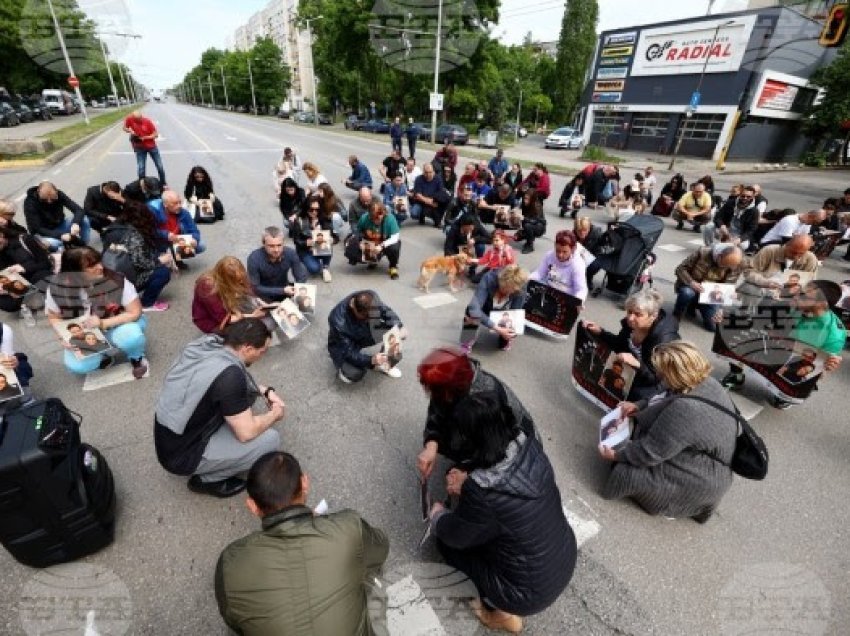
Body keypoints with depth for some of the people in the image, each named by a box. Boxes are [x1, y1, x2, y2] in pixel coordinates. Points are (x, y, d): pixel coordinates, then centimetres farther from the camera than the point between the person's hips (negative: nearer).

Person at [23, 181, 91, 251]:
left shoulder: (59, 195, -13)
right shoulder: (30, 202, -21)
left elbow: (79, 210, -19)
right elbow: (37, 229, -22)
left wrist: (75, 223, -41)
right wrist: (60, 236, -37)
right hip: (43, 233, -4)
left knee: (84, 220, -20)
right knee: (52, 244, -38)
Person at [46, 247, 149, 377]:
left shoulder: (116, 281, -27)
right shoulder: (57, 288, -18)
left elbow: (135, 312, -20)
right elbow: (54, 317, 0)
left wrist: (103, 323, -31)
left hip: (117, 325, -2)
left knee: (130, 335, -36)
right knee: (76, 366, -21)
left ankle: (136, 357, -1)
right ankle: (101, 354, 14)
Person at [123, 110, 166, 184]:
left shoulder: (147, 121, -14)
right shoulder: (129, 119, -8)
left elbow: (156, 134, -10)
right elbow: (125, 128, 6)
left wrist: (145, 137, -20)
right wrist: (130, 131, -14)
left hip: (151, 146, -1)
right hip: (139, 148, 1)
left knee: (160, 166, 3)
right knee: (141, 168, -4)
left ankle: (163, 184, 19)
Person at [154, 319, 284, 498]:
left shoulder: (207, 342, -8)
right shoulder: (228, 375, -32)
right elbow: (246, 433, -22)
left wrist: (267, 391, 4)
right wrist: (275, 414, -5)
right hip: (181, 455, -8)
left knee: (248, 388, 7)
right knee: (270, 439, -12)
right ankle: (206, 480, 5)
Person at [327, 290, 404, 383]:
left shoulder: (369, 300, -27)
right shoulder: (339, 321, -38)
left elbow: (386, 312, -11)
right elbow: (348, 352, -32)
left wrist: (399, 328, -29)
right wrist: (371, 360, -46)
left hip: (363, 334, 5)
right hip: (342, 346, -5)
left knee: (393, 328, -17)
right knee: (355, 374, -32)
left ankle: (384, 363, 3)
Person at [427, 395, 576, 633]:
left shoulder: (480, 492, -32)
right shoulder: (530, 446, -17)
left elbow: (455, 536, -10)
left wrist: (437, 517, 8)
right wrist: (469, 476, 2)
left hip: (534, 592, -5)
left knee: (445, 540, 9)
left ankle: (503, 612, 20)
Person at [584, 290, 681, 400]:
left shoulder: (664, 339, -34)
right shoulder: (632, 323, -16)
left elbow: (659, 377, -30)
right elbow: (620, 345, 3)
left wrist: (637, 364, -47)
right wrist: (599, 332, -10)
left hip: (661, 380, -6)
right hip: (635, 369, 6)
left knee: (638, 395, -24)